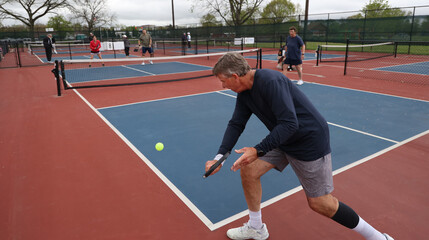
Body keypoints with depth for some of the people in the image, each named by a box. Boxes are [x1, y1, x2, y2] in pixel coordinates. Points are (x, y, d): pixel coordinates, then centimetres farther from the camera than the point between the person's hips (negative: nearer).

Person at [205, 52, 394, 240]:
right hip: (282, 140, 9)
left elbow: (289, 124, -33)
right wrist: (219, 157, -6)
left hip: (310, 140, -8)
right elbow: (236, 124, 3)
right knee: (248, 170, 1)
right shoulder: (244, 93, 1)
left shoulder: (270, 81, -28)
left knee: (319, 203, -1)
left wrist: (258, 151, -34)